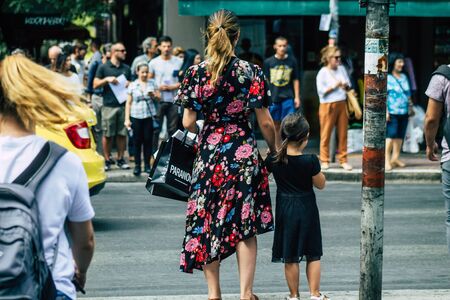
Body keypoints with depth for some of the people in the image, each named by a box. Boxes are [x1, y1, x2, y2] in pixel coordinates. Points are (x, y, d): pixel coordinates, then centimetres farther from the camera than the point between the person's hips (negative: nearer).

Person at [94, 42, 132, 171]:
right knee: (107, 134, -2)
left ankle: (121, 159, 11)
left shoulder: (126, 68, 17)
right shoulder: (104, 67, 6)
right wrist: (107, 79, -10)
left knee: (122, 134, 3)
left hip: (123, 105, 3)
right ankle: (107, 160, 5)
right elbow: (95, 84, 4)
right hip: (109, 106, -3)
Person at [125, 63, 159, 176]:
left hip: (149, 115, 1)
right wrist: (127, 119, 0)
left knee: (148, 140, 2)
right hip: (136, 116, -1)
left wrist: (154, 95, -11)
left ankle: (147, 165, 10)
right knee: (137, 141, 1)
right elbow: (128, 103, 5)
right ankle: (137, 165, 6)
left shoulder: (152, 83, 9)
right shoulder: (133, 85, 4)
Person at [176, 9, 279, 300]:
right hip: (244, 151, -1)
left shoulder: (196, 73, -5)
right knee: (245, 225, 4)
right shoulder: (251, 72, -6)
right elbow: (265, 122, -4)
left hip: (209, 152, 1)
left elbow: (188, 122, -3)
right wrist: (275, 149, 12)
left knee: (207, 222, 10)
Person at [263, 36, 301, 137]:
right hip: (273, 97, 1)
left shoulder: (292, 61, 3)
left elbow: (295, 80, 8)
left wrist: (297, 97, 5)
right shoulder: (268, 62, 1)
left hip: (288, 97, 0)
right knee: (276, 124, 7)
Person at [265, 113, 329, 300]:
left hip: (285, 210, 2)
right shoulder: (310, 161, -17)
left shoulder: (273, 160, -11)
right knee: (313, 255, 12)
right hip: (307, 209, -2)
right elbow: (320, 184, -4)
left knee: (290, 257, 10)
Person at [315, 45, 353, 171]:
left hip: (341, 104, 5)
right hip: (328, 105, -5)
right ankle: (324, 160, 6)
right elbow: (321, 91, -12)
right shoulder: (323, 72, -6)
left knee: (342, 133, 4)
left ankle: (343, 160, 10)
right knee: (326, 133, -2)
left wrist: (346, 86, -4)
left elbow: (349, 84, 18)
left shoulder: (341, 69, 11)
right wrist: (334, 86, -15)